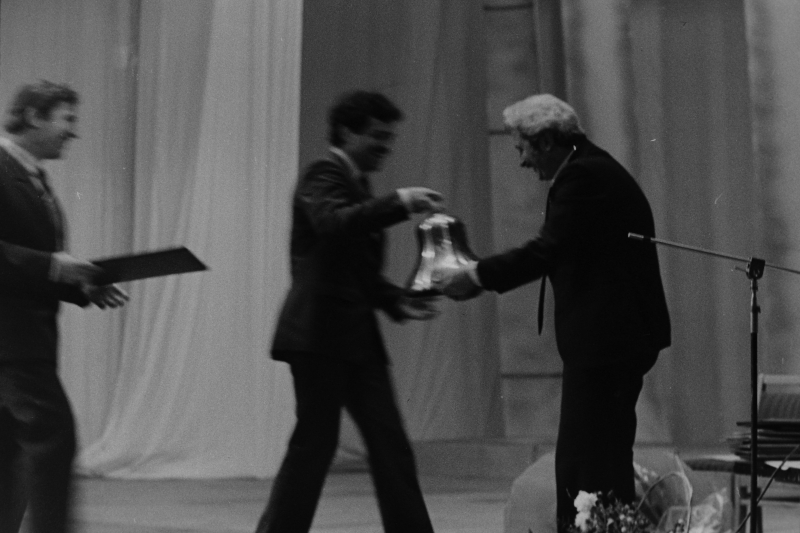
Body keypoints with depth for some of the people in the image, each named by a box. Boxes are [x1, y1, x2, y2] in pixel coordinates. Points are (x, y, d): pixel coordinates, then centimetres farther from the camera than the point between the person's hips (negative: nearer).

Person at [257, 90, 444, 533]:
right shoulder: (323, 177, -6)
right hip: (320, 334, -9)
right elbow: (334, 221, -29)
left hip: (357, 336, 9)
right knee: (315, 442, -7)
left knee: (390, 446, 6)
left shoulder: (357, 185, 21)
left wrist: (397, 301, 10)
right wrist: (399, 203, -37)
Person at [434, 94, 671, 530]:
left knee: (590, 466, -9)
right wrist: (482, 276, 13)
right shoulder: (594, 169, 18)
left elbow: (548, 250, -20)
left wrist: (476, 276, -11)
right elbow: (558, 253, 19)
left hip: (605, 342, -11)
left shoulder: (585, 175, -14)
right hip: (612, 336, 11)